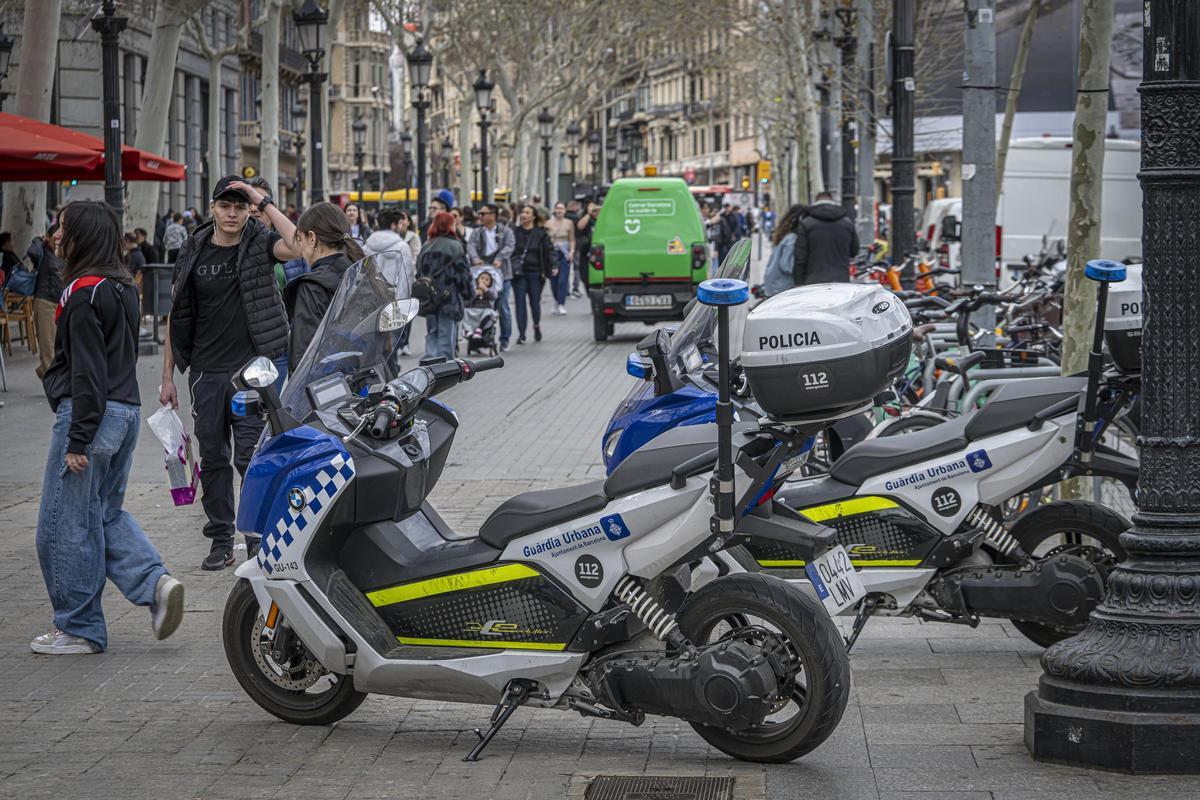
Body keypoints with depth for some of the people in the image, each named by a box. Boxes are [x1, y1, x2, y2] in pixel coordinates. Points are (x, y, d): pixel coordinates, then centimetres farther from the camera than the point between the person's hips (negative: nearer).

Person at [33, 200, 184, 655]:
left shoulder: (84, 293, -16)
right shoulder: (122, 288, 12)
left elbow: (87, 372, -19)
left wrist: (77, 441, -17)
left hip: (90, 412, -9)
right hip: (127, 410, 10)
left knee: (66, 524, 1)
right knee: (106, 513, 20)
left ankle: (79, 629, 8)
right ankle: (156, 584, 2)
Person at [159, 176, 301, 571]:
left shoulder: (260, 242, -1)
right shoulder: (194, 252, 6)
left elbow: (298, 246, -24)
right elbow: (177, 316, 11)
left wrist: (264, 202, -17)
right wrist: (168, 377, 8)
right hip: (207, 372, 3)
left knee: (251, 456, -8)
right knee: (213, 458, 7)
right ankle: (220, 541, 16)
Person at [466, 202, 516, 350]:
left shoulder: (505, 231, 5)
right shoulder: (477, 232, 13)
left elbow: (509, 246, -10)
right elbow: (471, 245, -4)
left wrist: (499, 259, -28)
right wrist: (475, 258, -25)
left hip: (501, 273, -2)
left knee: (503, 307, 2)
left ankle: (505, 339, 13)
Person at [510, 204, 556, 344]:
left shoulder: (541, 233, 1)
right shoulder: (515, 232, 5)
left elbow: (549, 250, 0)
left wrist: (554, 265, -12)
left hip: (535, 272, -1)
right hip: (519, 273, 1)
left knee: (534, 302, 3)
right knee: (520, 302, -5)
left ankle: (537, 326, 31)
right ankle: (521, 334, -3)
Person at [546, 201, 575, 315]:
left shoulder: (569, 223, 4)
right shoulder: (549, 223, 4)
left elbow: (572, 240, 7)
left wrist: (572, 251, -6)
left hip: (565, 254, -1)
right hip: (552, 253, 1)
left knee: (563, 280, -10)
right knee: (554, 280, 4)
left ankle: (561, 305, -9)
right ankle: (557, 302, 24)